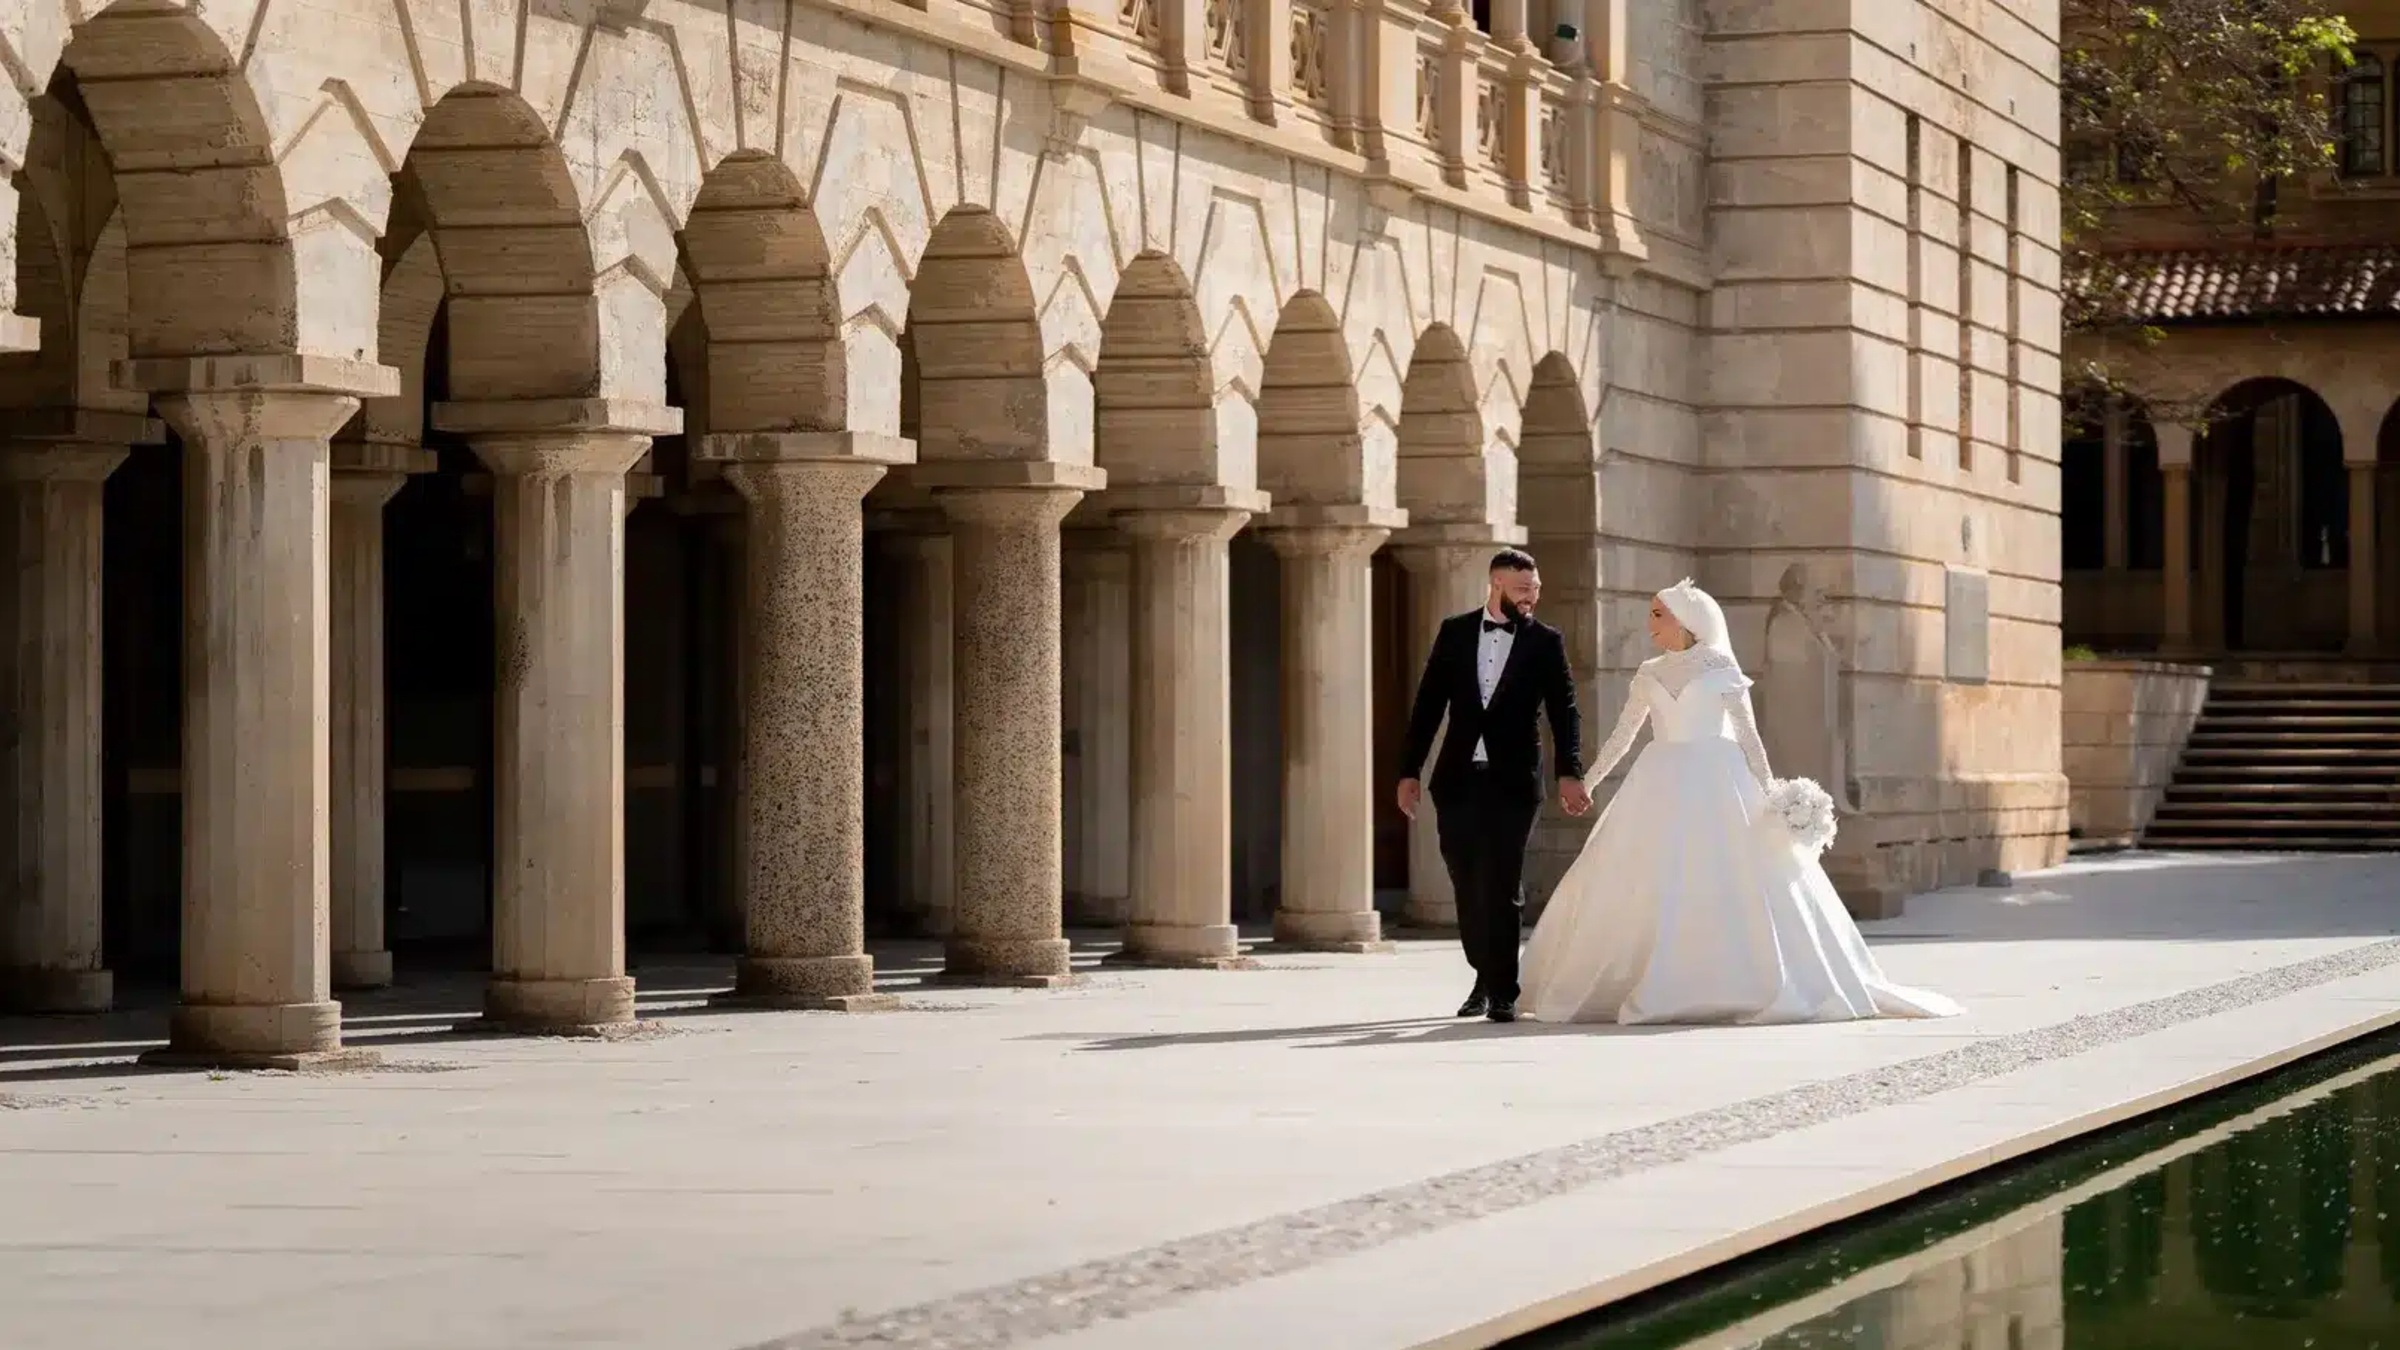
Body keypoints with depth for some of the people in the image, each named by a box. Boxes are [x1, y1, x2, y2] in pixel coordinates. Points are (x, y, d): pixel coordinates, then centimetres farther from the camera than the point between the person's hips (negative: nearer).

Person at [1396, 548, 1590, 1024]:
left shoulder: (1545, 642, 3)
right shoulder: (1455, 632, 8)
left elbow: (1564, 711, -3)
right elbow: (1428, 705, 8)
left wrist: (1570, 774, -15)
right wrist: (1409, 771, 3)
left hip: (1512, 783, -2)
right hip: (1458, 779, 2)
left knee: (1502, 888, -7)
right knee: (1467, 887, 8)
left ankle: (1502, 992, -2)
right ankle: (1485, 976, 26)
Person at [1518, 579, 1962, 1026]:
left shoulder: (1720, 667, 2)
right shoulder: (1649, 674, 14)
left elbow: (1747, 733, 0)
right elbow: (1622, 736, 19)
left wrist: (1767, 792, -7)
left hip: (1715, 786, -4)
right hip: (1661, 788, 4)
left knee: (1723, 886, -7)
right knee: (1647, 891, -1)